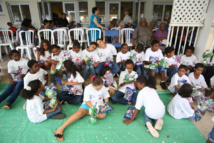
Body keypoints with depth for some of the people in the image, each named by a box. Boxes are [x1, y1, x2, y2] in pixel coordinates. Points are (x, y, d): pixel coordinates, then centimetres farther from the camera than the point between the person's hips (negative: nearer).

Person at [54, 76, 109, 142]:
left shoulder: (103, 88, -10)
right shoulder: (88, 88, -15)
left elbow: (106, 98, 5)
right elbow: (87, 101, -13)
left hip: (99, 106, 2)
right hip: (88, 105, -2)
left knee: (103, 115, -30)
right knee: (79, 112, -32)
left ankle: (86, 113, -17)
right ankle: (61, 128, -33)